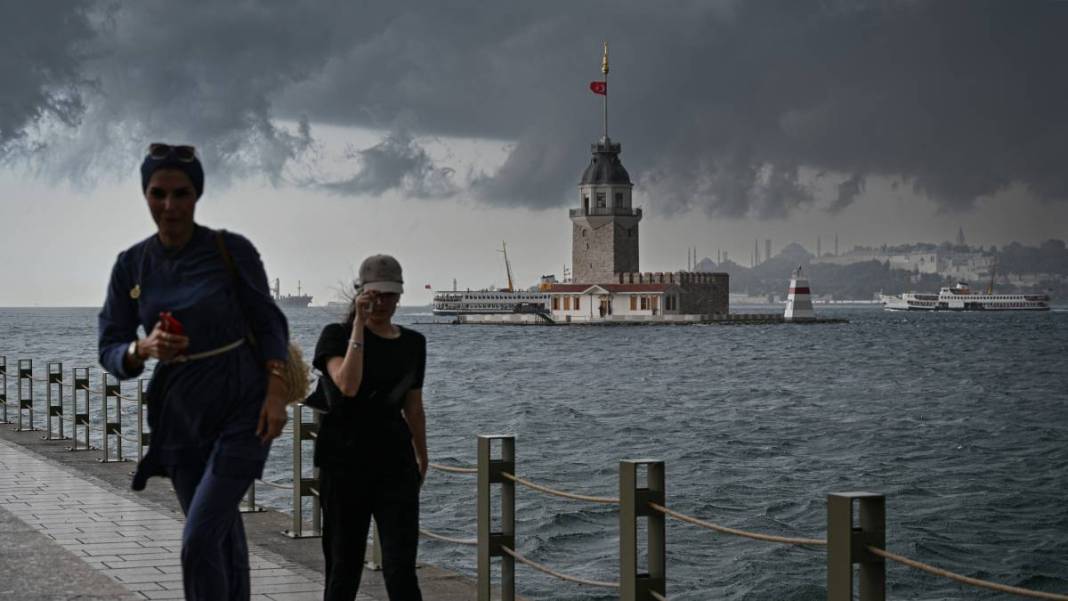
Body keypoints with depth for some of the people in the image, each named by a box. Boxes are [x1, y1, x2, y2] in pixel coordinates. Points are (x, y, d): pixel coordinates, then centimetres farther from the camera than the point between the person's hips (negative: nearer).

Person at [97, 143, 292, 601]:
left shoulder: (231, 251, -8)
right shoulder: (131, 265, 1)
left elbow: (269, 325, -1)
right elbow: (110, 350, 2)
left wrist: (275, 393, -13)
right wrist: (144, 349, -20)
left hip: (241, 408, -4)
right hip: (179, 414, 4)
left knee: (199, 542, -15)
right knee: (222, 536, 14)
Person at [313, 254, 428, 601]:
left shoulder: (412, 344, 10)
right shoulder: (337, 335, -3)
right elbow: (347, 385, -21)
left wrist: (422, 459, 24)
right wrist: (359, 325, -19)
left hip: (395, 462, 2)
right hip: (345, 462, -2)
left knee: (401, 568, -8)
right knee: (344, 564, 6)